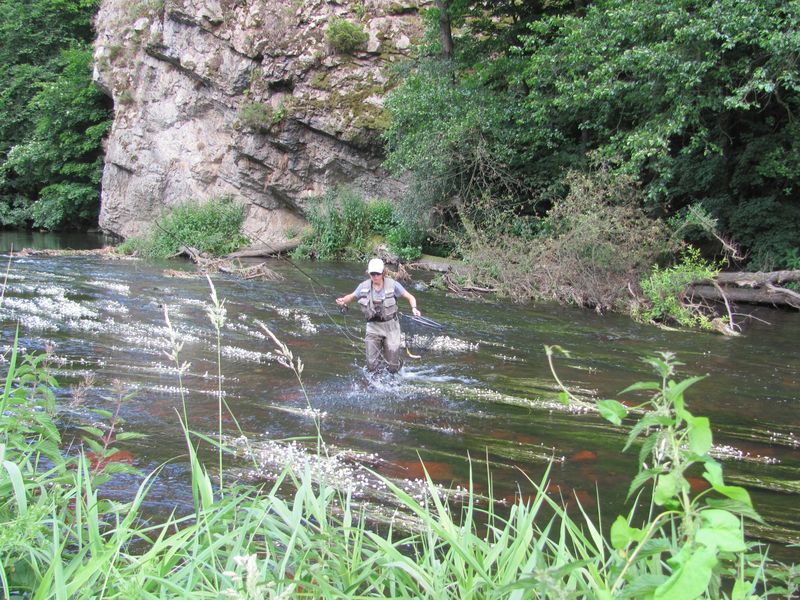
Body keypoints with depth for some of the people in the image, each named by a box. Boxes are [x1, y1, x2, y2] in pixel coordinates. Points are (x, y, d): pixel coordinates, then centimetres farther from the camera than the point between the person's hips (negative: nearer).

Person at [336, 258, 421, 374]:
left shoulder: (392, 285, -12)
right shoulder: (364, 286, -5)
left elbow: (410, 297, -5)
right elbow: (352, 296, 11)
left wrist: (414, 308, -24)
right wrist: (343, 301, -11)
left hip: (390, 326, -2)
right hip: (373, 326, 2)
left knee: (393, 367, 2)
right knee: (372, 366, -2)